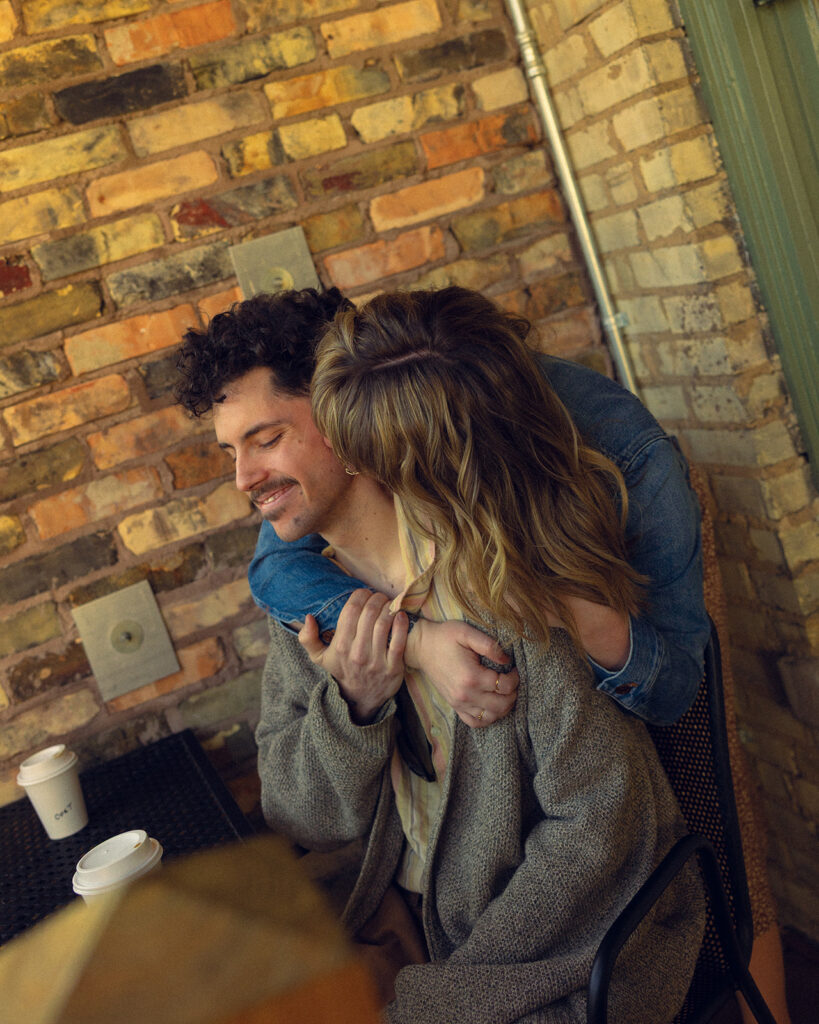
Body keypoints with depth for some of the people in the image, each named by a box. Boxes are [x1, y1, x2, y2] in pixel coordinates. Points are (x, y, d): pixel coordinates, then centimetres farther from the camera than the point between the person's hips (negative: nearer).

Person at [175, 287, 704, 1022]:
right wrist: (352, 705, -19)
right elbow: (302, 823, 0)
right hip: (413, 927, 5)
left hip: (583, 937, -4)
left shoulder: (499, 568, -21)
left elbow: (599, 821, -18)